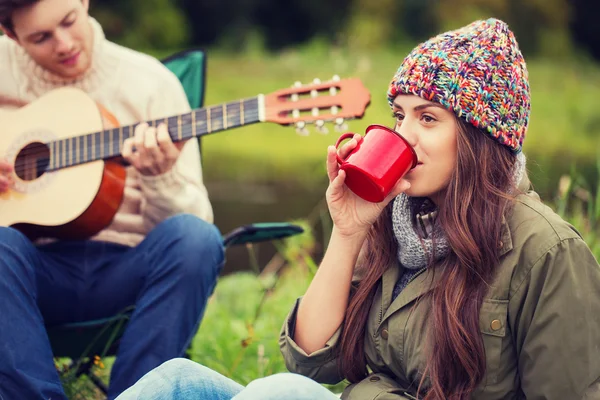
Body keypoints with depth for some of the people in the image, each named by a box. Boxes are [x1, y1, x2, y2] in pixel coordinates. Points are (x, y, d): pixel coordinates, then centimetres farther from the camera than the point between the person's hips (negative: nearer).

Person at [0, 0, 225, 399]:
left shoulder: (152, 82, 0)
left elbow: (197, 216, -1)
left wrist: (159, 178, -23)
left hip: (124, 268, 0)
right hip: (37, 265, 0)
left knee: (193, 237, -31)